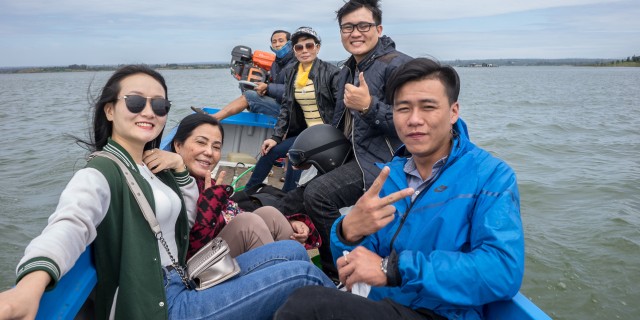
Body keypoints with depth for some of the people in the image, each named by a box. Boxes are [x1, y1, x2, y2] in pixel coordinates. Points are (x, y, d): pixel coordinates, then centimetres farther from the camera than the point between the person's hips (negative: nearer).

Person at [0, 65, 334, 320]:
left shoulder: (152, 166, 10)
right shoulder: (100, 173, -15)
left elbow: (187, 221, 19)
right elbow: (71, 225, -36)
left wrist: (181, 171, 2)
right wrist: (33, 281, -58)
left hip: (184, 284, 9)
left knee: (292, 250, 6)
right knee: (300, 273, -16)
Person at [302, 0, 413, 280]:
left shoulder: (397, 65, -12)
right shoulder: (346, 72, 16)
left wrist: (369, 106, -30)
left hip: (381, 162, -10)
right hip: (354, 158, 10)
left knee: (317, 194, -25)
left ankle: (341, 273, -6)